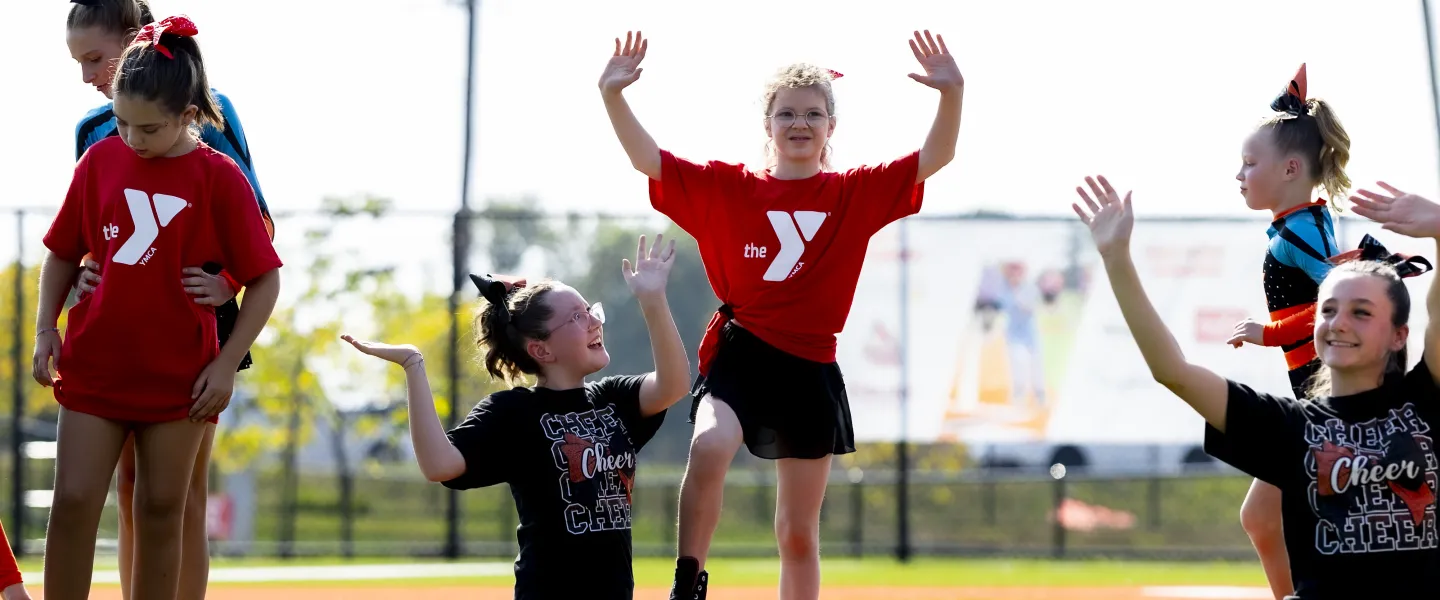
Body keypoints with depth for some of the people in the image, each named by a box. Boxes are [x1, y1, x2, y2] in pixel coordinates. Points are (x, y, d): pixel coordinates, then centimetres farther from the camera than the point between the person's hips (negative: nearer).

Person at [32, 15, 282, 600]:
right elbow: (61, 252, 12)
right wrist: (45, 328, 1)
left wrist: (226, 363, -8)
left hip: (179, 377, -2)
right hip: (93, 368, 2)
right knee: (73, 503, -3)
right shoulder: (99, 161, 0)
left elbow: (265, 279, -4)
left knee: (161, 513, 6)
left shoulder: (218, 177, -8)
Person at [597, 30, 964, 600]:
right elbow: (648, 160, -3)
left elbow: (934, 157, -4)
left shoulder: (856, 194, 4)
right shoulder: (726, 188, 3)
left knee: (799, 534, 7)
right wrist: (613, 96, -17)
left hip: (810, 370, 2)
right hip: (739, 355, -2)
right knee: (710, 447, -33)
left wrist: (952, 94, -20)